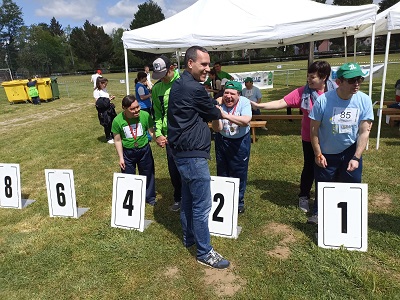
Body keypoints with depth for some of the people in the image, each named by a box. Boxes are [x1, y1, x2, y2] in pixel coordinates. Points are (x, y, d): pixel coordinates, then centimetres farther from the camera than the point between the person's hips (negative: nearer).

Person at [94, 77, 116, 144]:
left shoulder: (105, 89, 10)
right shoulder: (96, 91, -12)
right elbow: (98, 102, -15)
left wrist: (111, 98, 0)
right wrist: (108, 99, -18)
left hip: (110, 108, 7)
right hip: (103, 110, -7)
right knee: (107, 125, 3)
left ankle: (113, 136, 32)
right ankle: (108, 138, 21)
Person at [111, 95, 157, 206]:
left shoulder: (145, 115, -20)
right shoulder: (117, 120, -17)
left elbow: (151, 131, -7)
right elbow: (117, 140, -6)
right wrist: (121, 157, -5)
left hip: (144, 150, 1)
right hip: (128, 152, 0)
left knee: (148, 175, 16)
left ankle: (150, 197, 38)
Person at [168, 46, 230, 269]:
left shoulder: (179, 84, 12)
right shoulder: (195, 88, -19)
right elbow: (214, 114, -5)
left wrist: (211, 109, 5)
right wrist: (218, 111, 15)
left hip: (182, 151, 11)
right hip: (193, 154, -10)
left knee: (188, 198, 21)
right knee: (202, 205, 0)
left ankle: (189, 238, 37)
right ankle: (205, 252, 13)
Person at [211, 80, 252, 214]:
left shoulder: (244, 102, -17)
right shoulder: (219, 104, -14)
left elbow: (246, 121, -35)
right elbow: (217, 129, -18)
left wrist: (226, 116, -45)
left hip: (241, 142, -2)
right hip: (222, 141, 2)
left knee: (239, 173, 6)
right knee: (222, 173, 13)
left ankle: (239, 202, 28)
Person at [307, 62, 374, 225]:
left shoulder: (364, 100, -13)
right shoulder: (323, 100, -20)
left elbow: (364, 131, -10)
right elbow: (314, 129, -11)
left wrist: (356, 158, -15)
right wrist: (318, 154, -9)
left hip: (351, 151, 2)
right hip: (327, 153, -1)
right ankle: (318, 213, 38)